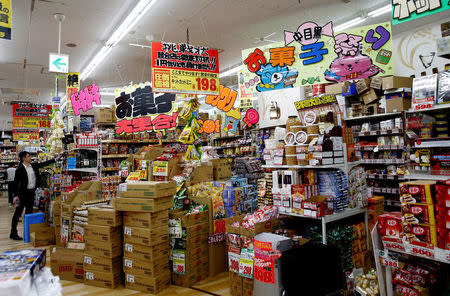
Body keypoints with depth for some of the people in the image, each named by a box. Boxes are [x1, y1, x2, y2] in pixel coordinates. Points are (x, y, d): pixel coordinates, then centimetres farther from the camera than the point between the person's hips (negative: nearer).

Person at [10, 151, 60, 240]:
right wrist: (15, 195, -15)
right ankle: (13, 233, 5)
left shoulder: (33, 166, 6)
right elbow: (16, 182, -12)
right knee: (18, 212, -2)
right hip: (23, 193, -7)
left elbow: (44, 163, 13)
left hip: (31, 192, 7)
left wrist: (56, 159, 10)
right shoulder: (20, 169, -11)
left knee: (29, 212, 12)